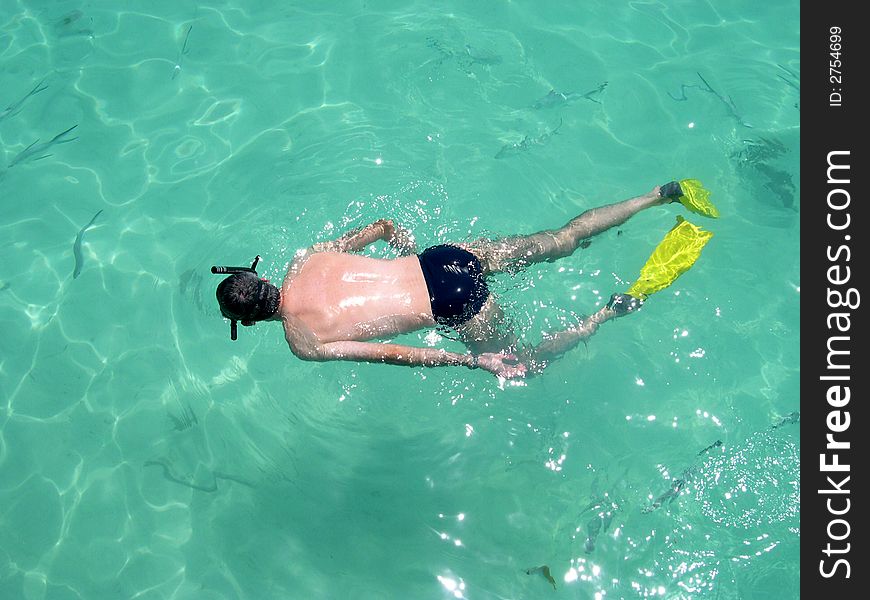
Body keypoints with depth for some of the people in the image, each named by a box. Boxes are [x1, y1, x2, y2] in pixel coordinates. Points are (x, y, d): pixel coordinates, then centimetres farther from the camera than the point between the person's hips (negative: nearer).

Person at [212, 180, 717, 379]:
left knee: (521, 366, 17)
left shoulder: (305, 345, -9)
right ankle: (663, 194, 16)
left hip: (455, 307, -6)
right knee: (563, 240, 16)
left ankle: (618, 307, 5)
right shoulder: (307, 260, 8)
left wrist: (478, 362, -16)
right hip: (448, 257, 6)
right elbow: (384, 225, 14)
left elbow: (397, 355, -16)